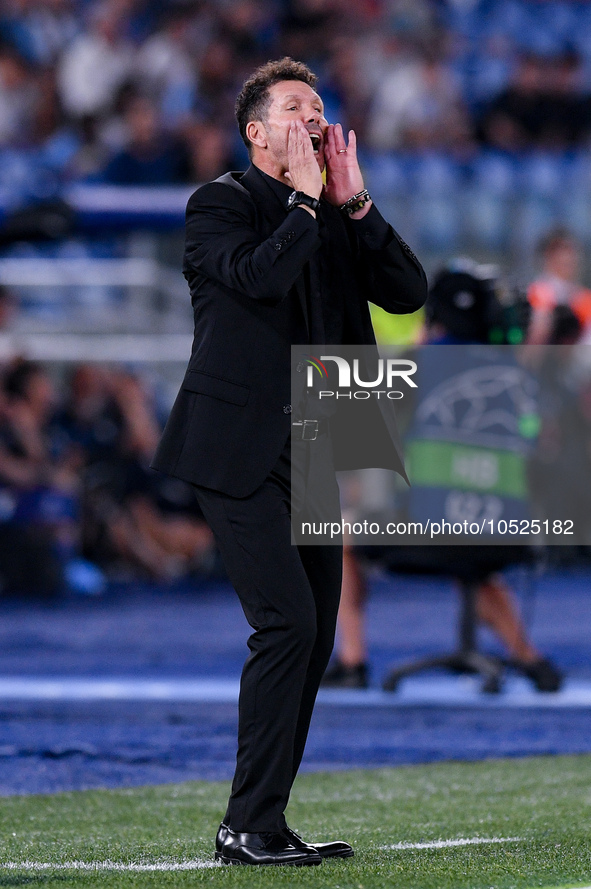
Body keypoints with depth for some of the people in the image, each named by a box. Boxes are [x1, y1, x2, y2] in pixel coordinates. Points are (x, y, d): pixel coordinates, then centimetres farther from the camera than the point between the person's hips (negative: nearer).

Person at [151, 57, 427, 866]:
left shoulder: (336, 217, 15)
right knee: (287, 623, -16)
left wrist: (353, 203, -2)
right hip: (240, 453, -7)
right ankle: (250, 826, -11)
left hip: (309, 454, 7)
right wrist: (305, 200, -12)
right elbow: (257, 274, -23)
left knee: (313, 636, 6)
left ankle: (262, 824, 12)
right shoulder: (221, 204, -4)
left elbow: (408, 292, 4)